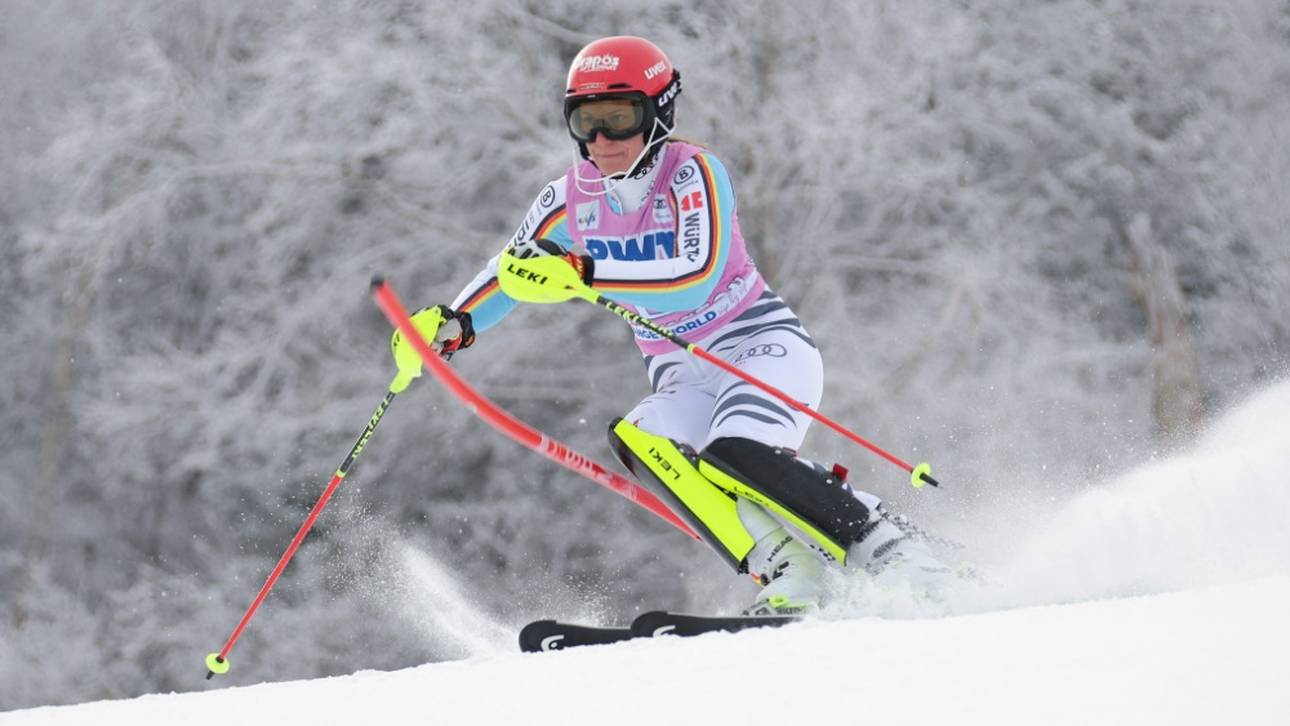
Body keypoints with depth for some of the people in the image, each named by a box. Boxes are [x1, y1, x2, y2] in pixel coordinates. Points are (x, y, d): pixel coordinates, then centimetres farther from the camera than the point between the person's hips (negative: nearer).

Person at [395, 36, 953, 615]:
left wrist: (582, 273, -41)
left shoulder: (692, 173, -16)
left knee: (737, 454, -33)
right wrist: (452, 324, -8)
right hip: (685, 380, 6)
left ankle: (893, 556, -19)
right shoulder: (572, 198, 1)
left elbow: (700, 275, -32)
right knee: (640, 439, -26)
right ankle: (790, 577, -28)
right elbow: (510, 270, 13)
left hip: (764, 346, -6)